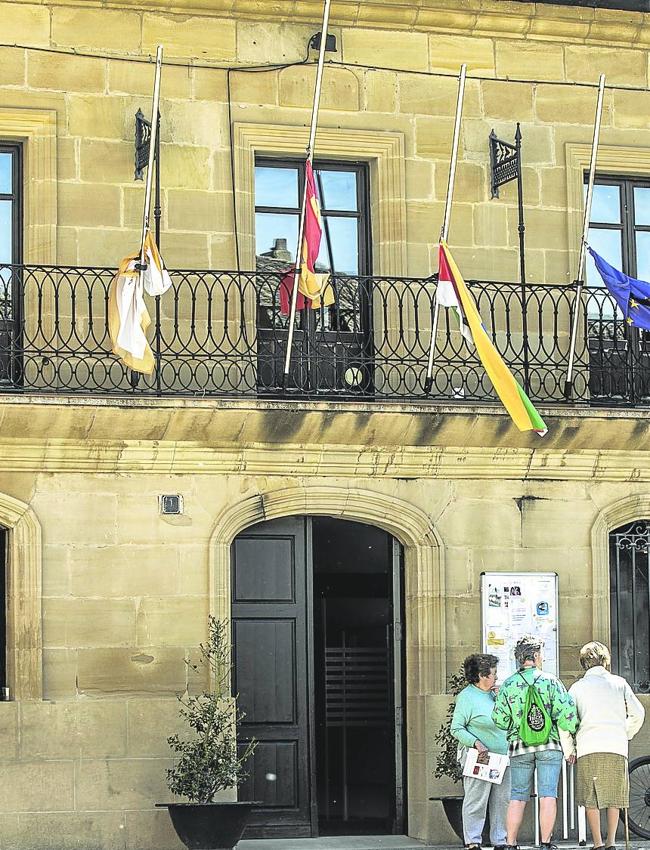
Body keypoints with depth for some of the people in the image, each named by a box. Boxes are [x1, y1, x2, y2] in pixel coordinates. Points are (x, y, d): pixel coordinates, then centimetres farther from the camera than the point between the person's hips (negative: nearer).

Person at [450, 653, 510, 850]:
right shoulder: (467, 697, -6)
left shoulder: (493, 694, 14)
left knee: (502, 801, 8)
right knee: (476, 801, -6)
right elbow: (456, 729, -7)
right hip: (479, 759, -7)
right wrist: (476, 743, -19)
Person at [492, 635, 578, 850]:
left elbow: (499, 719, 3)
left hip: (519, 746, 2)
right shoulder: (549, 681, -3)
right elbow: (566, 710, -9)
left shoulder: (508, 685, 3)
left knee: (518, 797, 6)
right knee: (547, 795, -1)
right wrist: (571, 729, 9)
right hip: (549, 745, -2)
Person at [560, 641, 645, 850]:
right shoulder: (619, 683, 9)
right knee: (614, 798, 10)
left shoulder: (578, 687, 7)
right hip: (616, 747, 1)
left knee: (591, 800, 4)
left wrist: (569, 750, 12)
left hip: (588, 748, -1)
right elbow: (638, 713, 9)